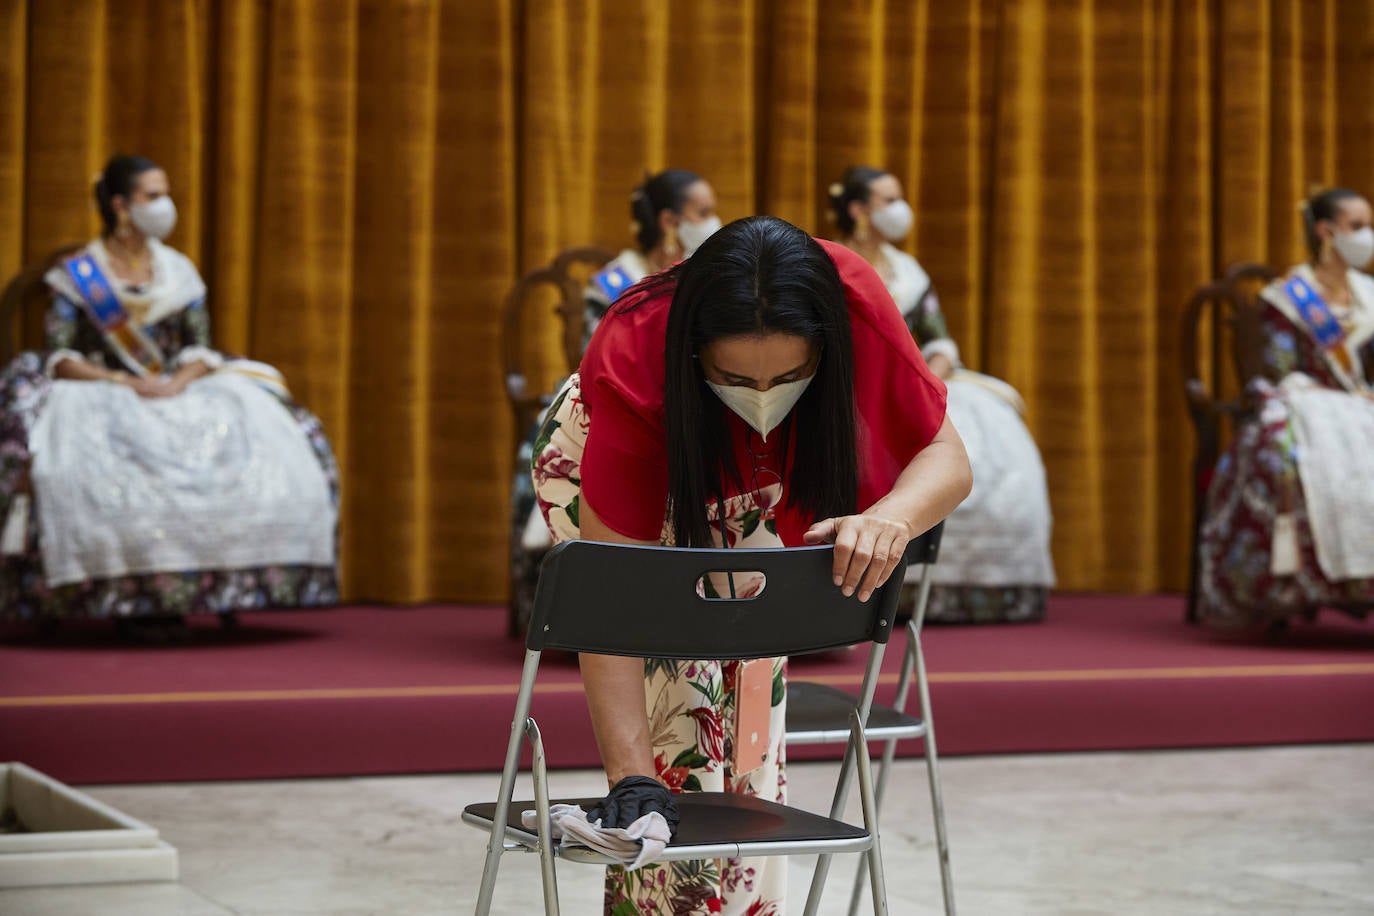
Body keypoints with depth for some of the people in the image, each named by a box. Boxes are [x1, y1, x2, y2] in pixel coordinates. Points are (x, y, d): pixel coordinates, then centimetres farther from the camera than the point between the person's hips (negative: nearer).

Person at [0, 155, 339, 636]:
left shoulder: (179, 271, 10)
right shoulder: (77, 274, -1)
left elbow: (201, 348, 6)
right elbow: (59, 356, -7)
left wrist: (179, 382, -16)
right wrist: (123, 382, -21)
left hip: (174, 394, 3)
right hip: (95, 394, -3)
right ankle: (125, 594, -29)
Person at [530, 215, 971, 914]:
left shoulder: (852, 301, -37)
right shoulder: (631, 364, -43)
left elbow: (947, 457, -27)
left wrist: (890, 518, -50)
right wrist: (630, 776, -47)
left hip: (750, 489, 3)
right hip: (598, 469, -3)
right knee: (673, 701, -18)